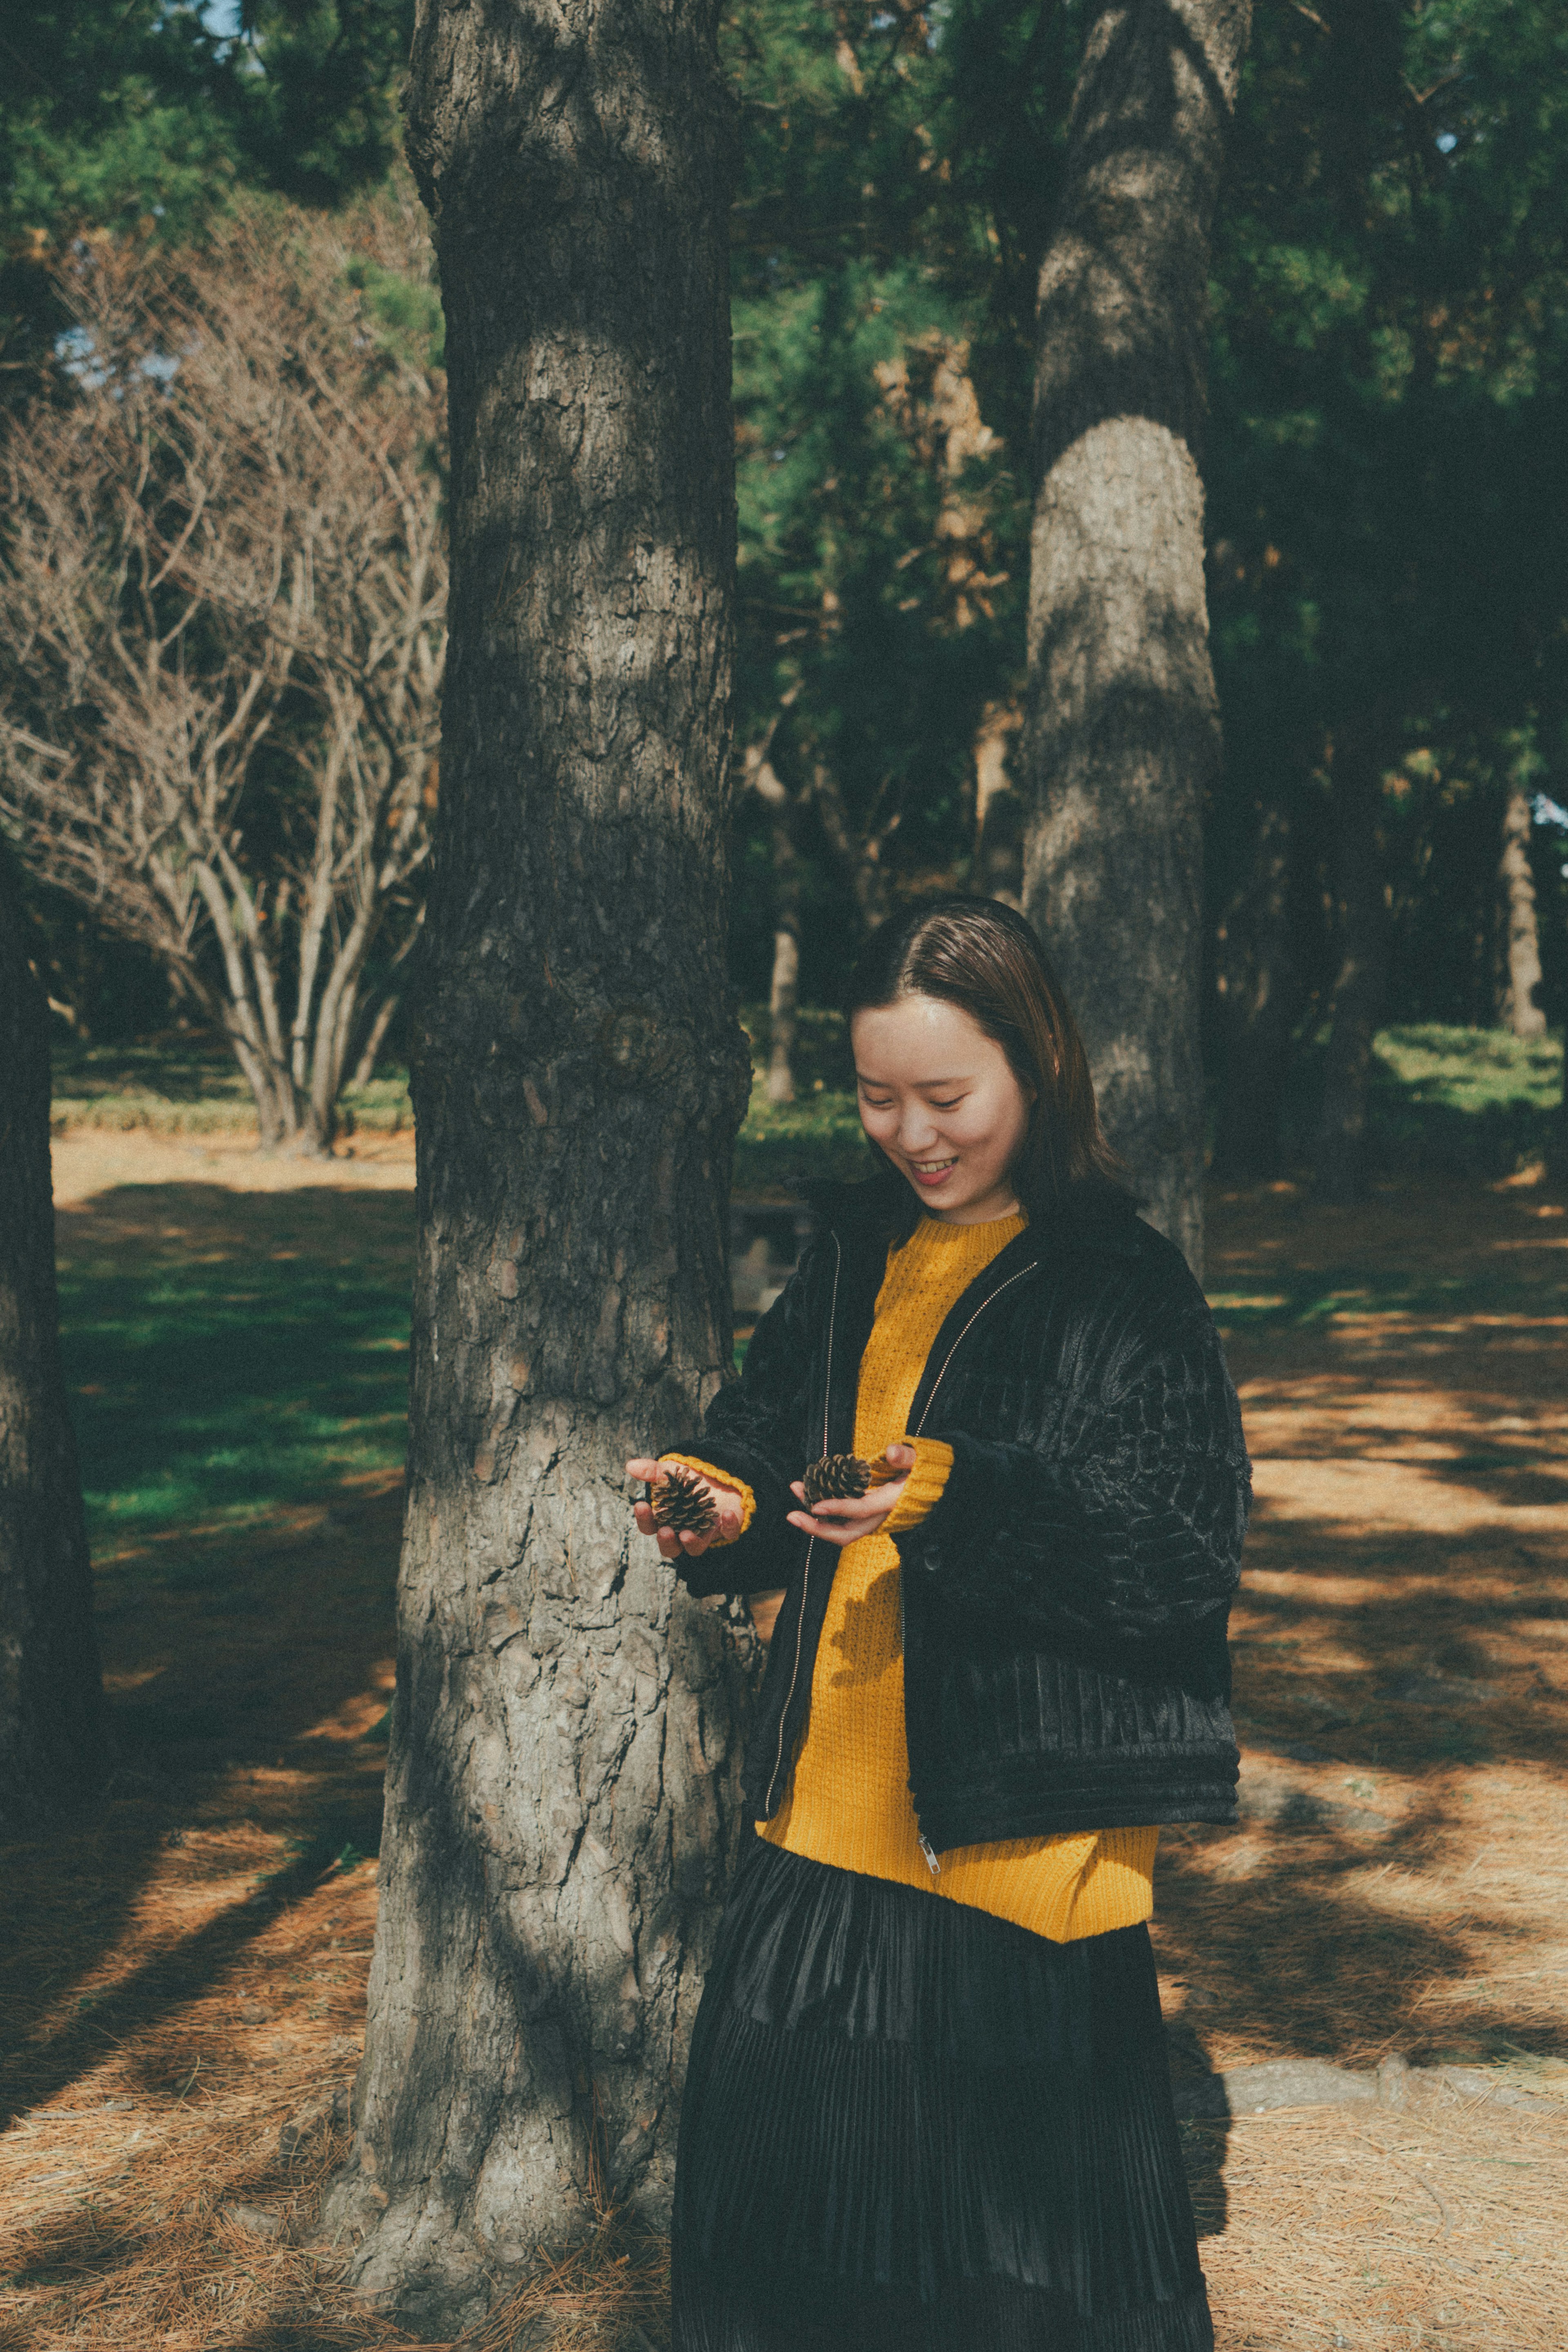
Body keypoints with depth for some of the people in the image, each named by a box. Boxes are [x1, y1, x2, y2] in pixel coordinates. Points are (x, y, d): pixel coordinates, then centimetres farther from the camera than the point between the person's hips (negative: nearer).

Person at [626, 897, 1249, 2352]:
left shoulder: (1122, 1288, -10)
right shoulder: (856, 1250, 9)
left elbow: (1189, 1561, -15)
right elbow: (775, 1429, 18)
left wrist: (960, 1501, -26)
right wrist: (725, 1505, -5)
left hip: (1023, 1826, -6)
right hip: (834, 1804, 6)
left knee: (1017, 2185, 4)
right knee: (776, 2148, 10)